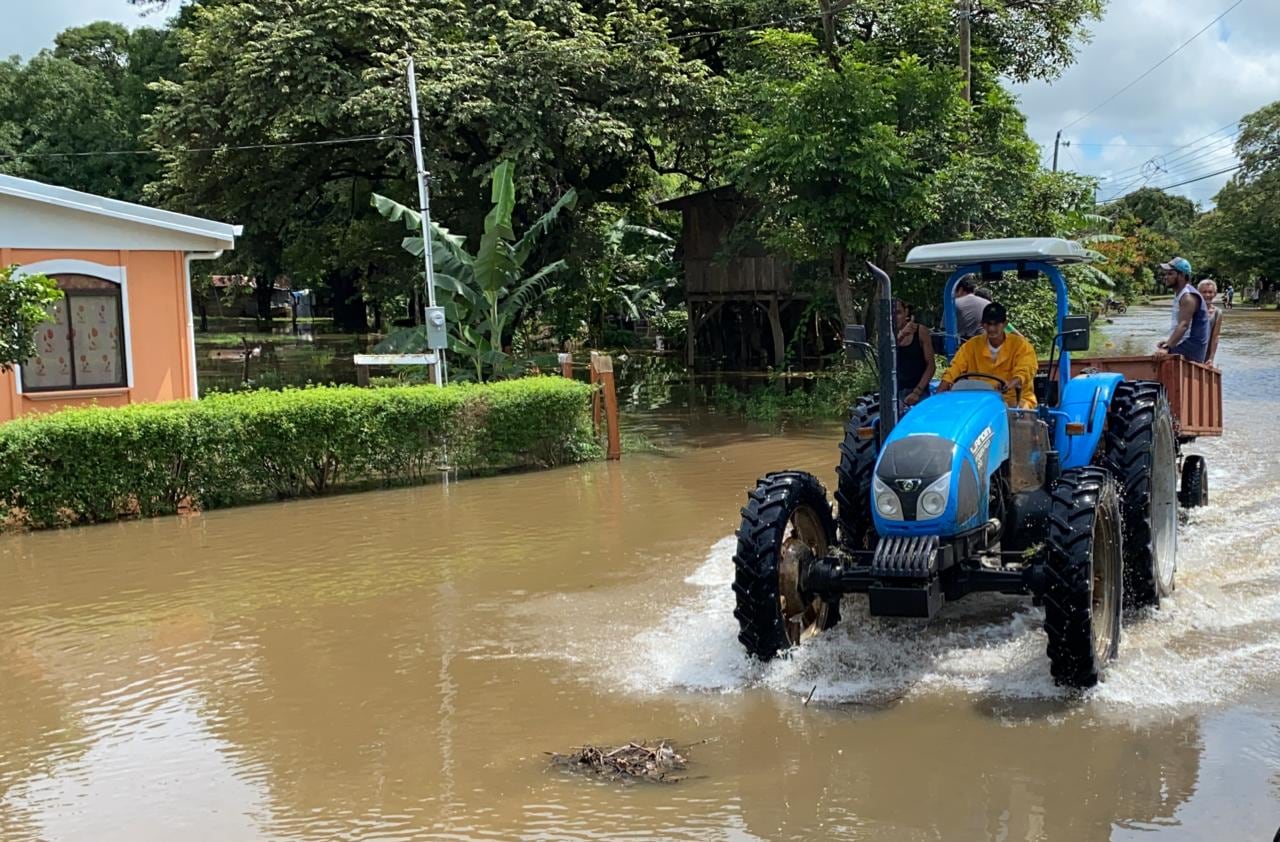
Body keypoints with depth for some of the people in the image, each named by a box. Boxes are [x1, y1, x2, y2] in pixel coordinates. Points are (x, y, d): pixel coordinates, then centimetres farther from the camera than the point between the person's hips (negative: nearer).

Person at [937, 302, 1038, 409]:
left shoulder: (1020, 345, -3)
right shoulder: (972, 345, 5)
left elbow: (1024, 372, -20)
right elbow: (955, 369, -2)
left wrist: (1010, 385, -43)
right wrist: (940, 393, -21)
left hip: (1015, 400, -2)